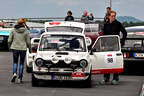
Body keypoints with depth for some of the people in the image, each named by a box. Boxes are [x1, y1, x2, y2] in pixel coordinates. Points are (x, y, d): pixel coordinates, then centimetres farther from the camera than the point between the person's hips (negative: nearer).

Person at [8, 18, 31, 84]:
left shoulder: (13, 30, -2)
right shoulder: (26, 31, -5)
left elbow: (9, 40, 0)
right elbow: (28, 42, -2)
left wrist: (9, 46, 18)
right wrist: (30, 48, 13)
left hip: (15, 48, 1)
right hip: (23, 48, -1)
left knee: (15, 62, 14)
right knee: (21, 63, 10)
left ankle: (14, 73, -12)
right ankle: (20, 78, 8)